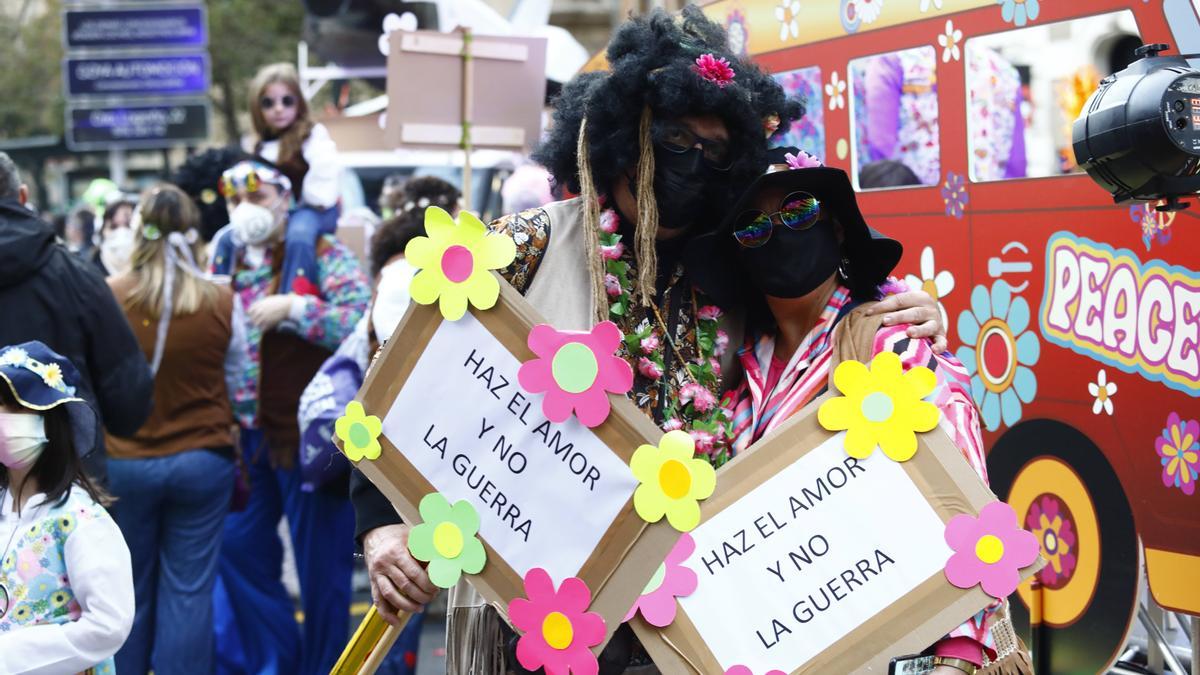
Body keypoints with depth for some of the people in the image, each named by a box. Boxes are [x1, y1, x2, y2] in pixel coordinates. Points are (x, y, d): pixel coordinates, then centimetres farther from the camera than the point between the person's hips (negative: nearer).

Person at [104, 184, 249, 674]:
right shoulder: (221, 302, -9)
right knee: (189, 590, 6)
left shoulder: (110, 296, -11)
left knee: (130, 590, 14)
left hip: (125, 462, 0)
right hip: (202, 459, 0)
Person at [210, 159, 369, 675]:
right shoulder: (229, 257, 11)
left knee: (320, 559, 3)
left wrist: (293, 308, -25)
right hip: (244, 432, 6)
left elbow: (363, 320, -22)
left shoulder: (322, 254, -8)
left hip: (307, 432, -6)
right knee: (238, 546, 12)